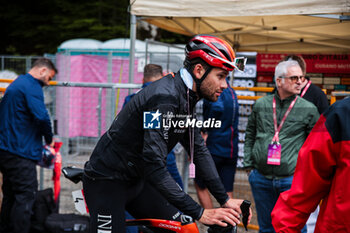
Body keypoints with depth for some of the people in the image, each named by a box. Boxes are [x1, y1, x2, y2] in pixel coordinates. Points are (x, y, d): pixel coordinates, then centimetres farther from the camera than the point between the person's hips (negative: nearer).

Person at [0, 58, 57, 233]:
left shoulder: (16, 84, 21)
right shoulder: (32, 86, -11)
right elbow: (42, 117, -23)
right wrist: (49, 140, -6)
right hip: (20, 152, -10)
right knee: (26, 195, -9)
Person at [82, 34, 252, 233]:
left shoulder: (185, 98, 2)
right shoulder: (164, 98, -28)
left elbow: (199, 150, 7)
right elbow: (154, 167, -34)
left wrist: (225, 199, 2)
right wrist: (199, 213, -32)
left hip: (136, 180, 9)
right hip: (106, 182, -9)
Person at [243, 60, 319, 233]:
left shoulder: (308, 109, -1)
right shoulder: (261, 105, 5)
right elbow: (250, 136, 15)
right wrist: (248, 164, 10)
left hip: (292, 180, -2)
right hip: (260, 178, 3)